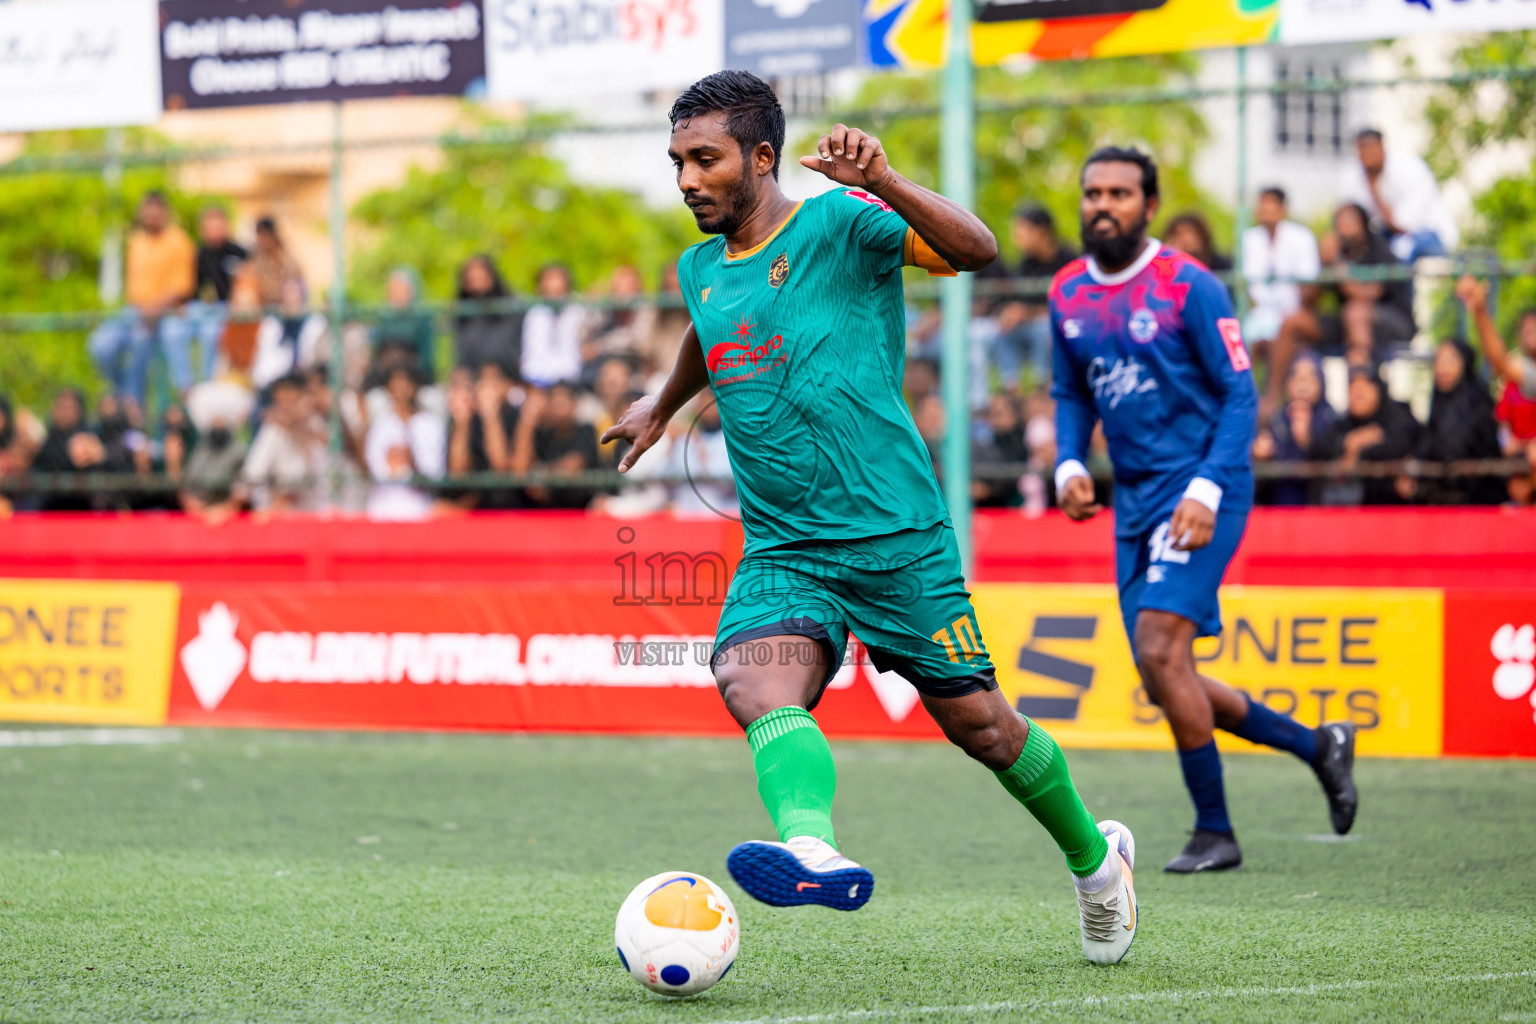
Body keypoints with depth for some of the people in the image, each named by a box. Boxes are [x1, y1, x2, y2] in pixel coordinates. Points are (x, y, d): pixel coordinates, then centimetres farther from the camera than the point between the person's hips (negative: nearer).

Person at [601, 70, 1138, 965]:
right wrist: (663, 406, 52)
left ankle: (1094, 858, 30)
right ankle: (813, 850, -50)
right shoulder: (700, 270, 11)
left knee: (978, 723, 5)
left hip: (896, 536, -5)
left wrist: (883, 183, -40)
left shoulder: (840, 223, -9)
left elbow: (976, 251, -26)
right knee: (753, 683, -26)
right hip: (780, 549, 5)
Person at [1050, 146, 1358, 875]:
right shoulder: (1068, 295, 8)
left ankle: (1214, 832, -7)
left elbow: (1239, 396, -10)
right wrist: (1069, 464, 1)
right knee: (1164, 678, 6)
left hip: (1200, 492, -7)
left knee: (1159, 649, -19)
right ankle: (1316, 744, 27)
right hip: (1133, 499, 7)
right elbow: (1070, 394, 20)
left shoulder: (1189, 287, -10)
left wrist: (1207, 489, -20)